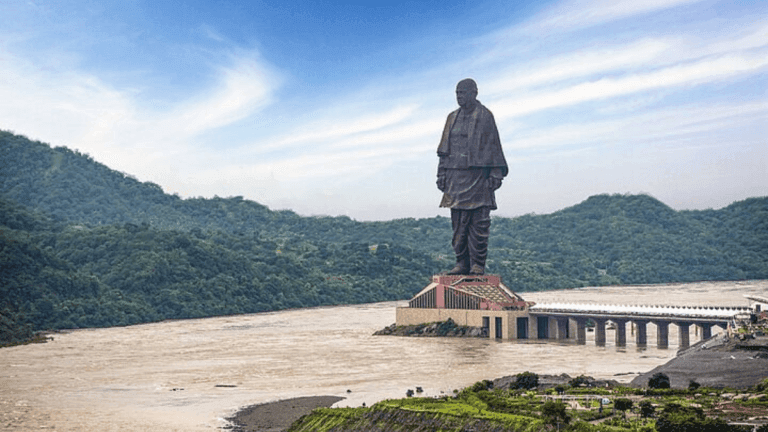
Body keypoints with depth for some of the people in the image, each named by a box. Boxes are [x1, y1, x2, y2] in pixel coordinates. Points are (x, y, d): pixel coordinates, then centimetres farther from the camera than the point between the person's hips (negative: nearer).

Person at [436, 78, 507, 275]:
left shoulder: (485, 116, 2)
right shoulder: (453, 118, 16)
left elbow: (494, 146, -1)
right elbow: (445, 149, 17)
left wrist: (496, 174, -8)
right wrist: (442, 174, 11)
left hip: (478, 175, -5)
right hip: (456, 176, 5)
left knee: (479, 222, -5)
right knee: (459, 222, 4)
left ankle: (478, 264, -1)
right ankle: (462, 263, 9)